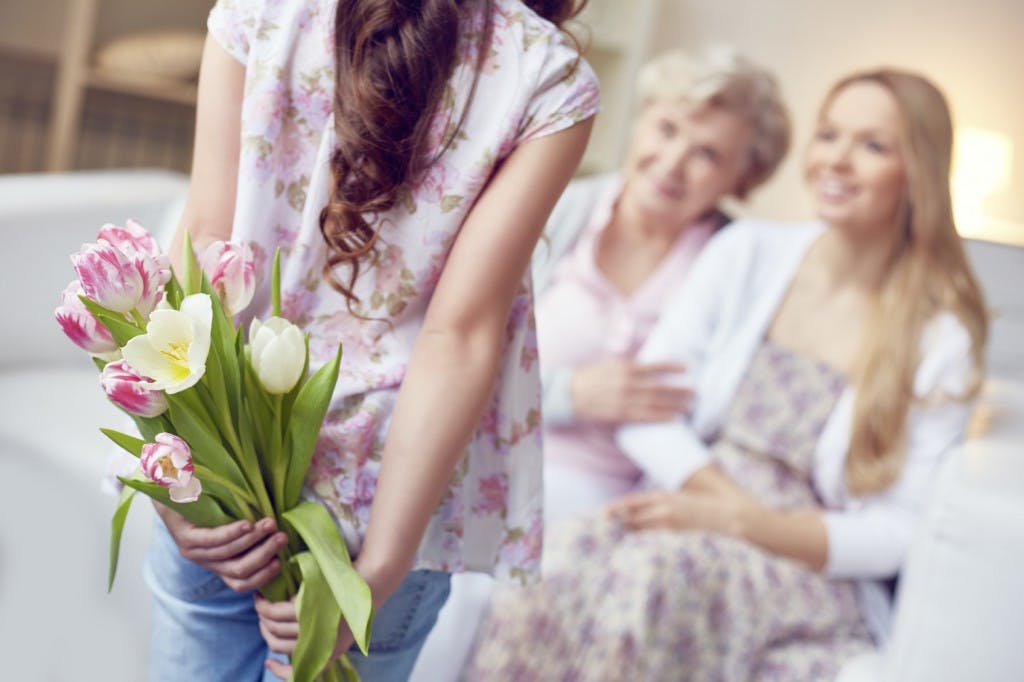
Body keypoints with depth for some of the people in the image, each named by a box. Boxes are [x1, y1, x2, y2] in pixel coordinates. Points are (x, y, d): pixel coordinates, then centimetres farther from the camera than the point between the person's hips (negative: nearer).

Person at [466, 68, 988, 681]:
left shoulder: (943, 336, 1)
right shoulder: (748, 252, 10)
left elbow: (900, 532, -3)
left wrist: (743, 524, -16)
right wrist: (727, 494, -14)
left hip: (811, 578, -2)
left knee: (655, 572, -37)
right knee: (566, 558, -33)